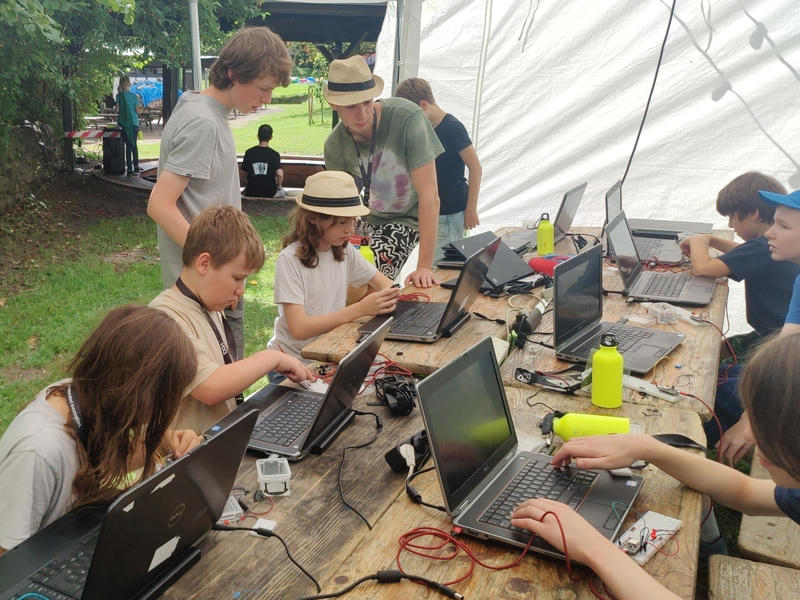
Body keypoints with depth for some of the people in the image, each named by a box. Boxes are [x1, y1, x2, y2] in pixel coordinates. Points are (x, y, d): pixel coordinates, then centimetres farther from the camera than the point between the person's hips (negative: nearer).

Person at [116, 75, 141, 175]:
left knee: (128, 145, 1)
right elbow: (138, 110, -3)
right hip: (134, 122, 1)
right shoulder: (134, 96, -3)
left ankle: (130, 168, -3)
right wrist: (140, 106, 20)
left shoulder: (119, 95, -6)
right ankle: (136, 167, 14)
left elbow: (117, 108, -7)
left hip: (124, 123, -1)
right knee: (134, 145, 12)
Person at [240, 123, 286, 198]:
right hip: (270, 193, -1)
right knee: (283, 192, 33)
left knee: (244, 191, 38)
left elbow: (241, 177, -3)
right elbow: (279, 174, -24)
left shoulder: (249, 152, -3)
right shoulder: (274, 154, -10)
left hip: (251, 193, 1)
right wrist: (279, 186, -3)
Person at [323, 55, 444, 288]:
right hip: (369, 218, 4)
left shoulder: (407, 117, -27)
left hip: (410, 217, -4)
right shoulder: (335, 147, -14)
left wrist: (425, 266, -32)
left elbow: (429, 195, -29)